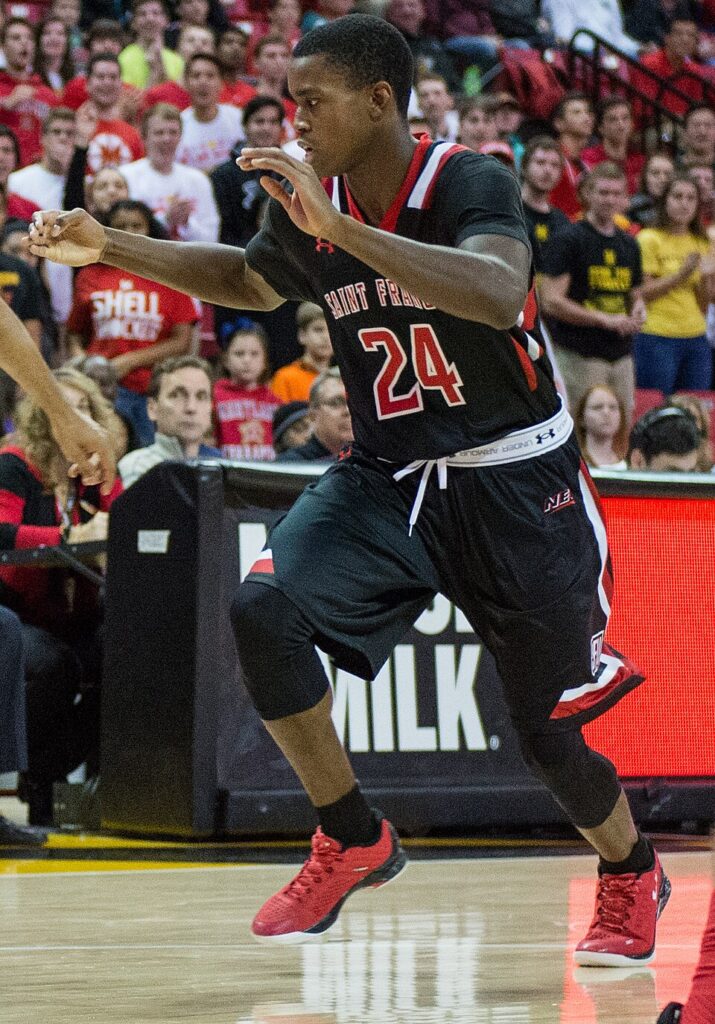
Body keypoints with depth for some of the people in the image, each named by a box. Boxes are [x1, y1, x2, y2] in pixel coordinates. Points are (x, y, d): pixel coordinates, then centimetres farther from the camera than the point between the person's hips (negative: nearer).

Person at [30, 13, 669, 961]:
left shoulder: (471, 185, -18)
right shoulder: (309, 207, -1)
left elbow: (498, 295, -39)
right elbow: (249, 280, 22)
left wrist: (340, 230, -43)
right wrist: (110, 249, 13)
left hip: (514, 483, -4)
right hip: (388, 478, 5)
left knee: (548, 730, 3)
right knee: (264, 607, -23)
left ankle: (631, 874, 37)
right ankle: (353, 842, -5)